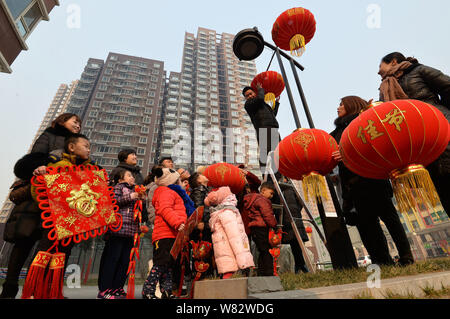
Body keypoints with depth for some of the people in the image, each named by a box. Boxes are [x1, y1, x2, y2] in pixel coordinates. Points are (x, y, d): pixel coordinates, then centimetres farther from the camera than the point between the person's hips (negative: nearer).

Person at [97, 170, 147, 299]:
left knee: (124, 260, 9)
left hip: (130, 230, 7)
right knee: (113, 258, -2)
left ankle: (117, 288, 19)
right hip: (118, 228, -7)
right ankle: (104, 290, 7)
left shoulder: (134, 190, 23)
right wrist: (130, 197, -14)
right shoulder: (119, 186, 4)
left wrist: (141, 199, 11)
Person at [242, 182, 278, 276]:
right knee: (267, 252, -6)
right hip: (261, 229, -10)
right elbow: (268, 216, -16)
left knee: (263, 252, 14)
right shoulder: (262, 200, -10)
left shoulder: (253, 199, 21)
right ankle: (269, 274, -3)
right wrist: (274, 225, -5)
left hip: (254, 229, 10)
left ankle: (261, 274, 19)